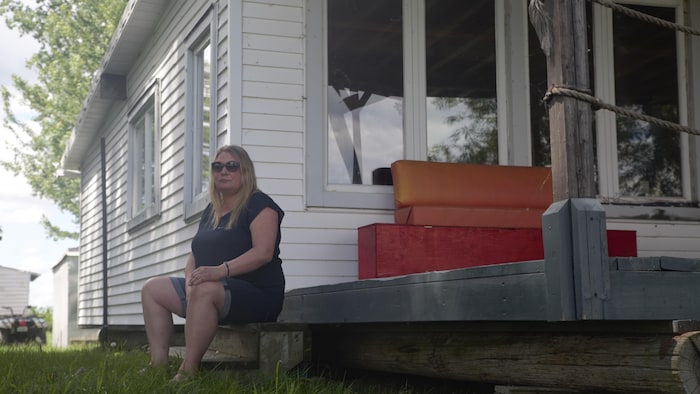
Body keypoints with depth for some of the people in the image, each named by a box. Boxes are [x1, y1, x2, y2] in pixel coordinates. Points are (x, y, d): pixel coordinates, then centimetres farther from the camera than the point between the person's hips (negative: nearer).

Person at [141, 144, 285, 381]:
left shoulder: (258, 204, -6)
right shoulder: (211, 211, 18)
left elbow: (263, 253, -20)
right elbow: (195, 254, 15)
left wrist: (220, 270, -32)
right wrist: (190, 280, -8)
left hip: (257, 293, -9)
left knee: (204, 290, -37)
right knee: (152, 289, 5)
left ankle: (188, 371, -36)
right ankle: (159, 364, -10)